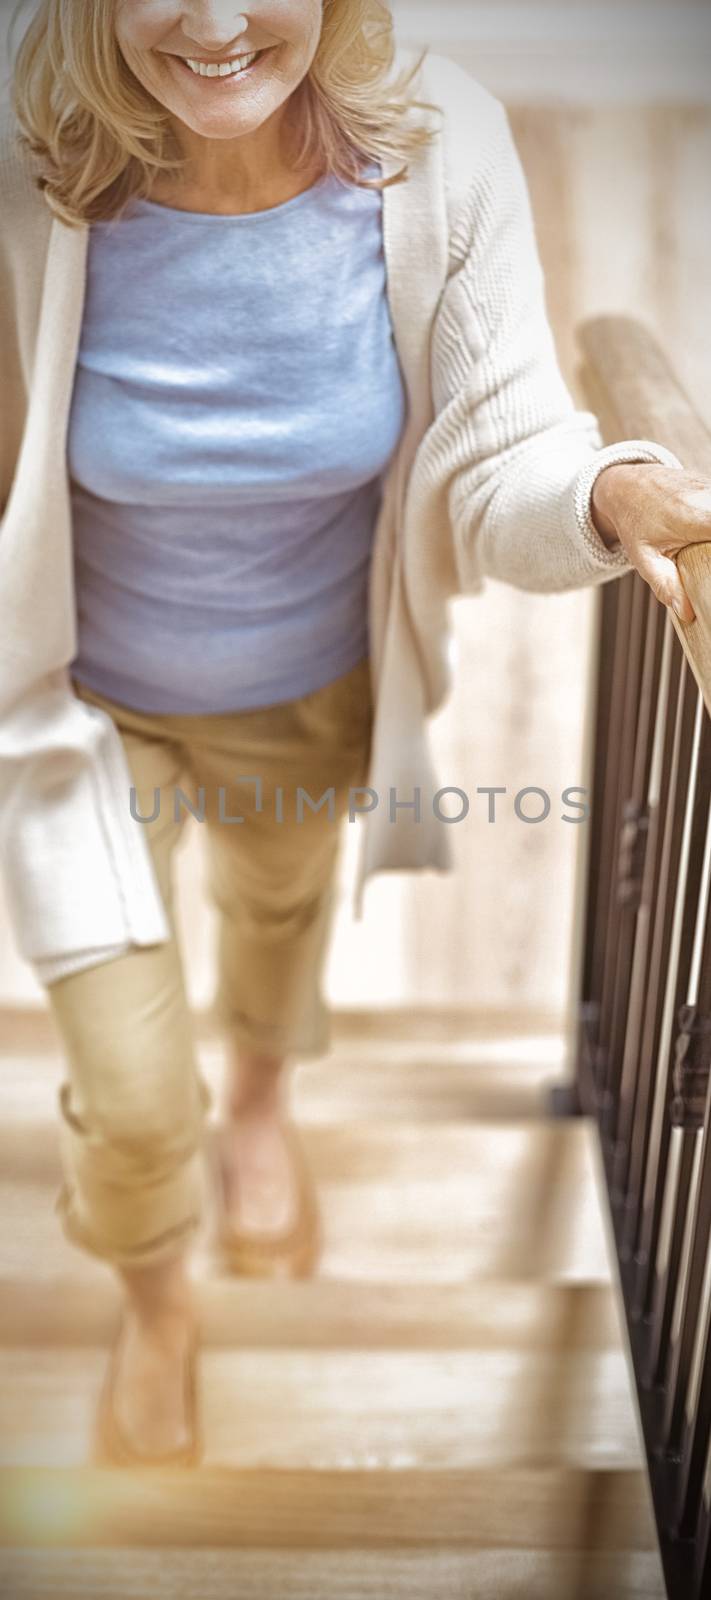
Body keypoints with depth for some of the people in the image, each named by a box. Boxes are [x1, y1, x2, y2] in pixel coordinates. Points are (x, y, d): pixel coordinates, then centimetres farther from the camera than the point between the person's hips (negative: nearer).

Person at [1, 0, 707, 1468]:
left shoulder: (441, 152, -24)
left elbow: (497, 464, -22)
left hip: (318, 691, 3)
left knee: (282, 905, 34)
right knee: (134, 1102, 6)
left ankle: (260, 1099, 74)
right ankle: (156, 1304, 48)